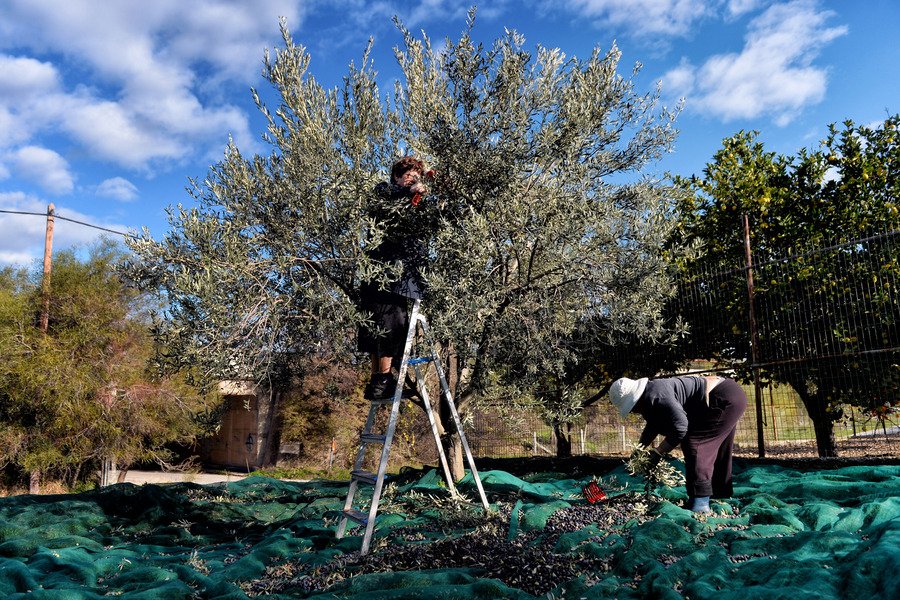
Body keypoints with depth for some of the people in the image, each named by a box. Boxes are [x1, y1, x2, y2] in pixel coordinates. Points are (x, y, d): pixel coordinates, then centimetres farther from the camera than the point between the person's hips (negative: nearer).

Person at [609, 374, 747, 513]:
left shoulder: (655, 395, -26)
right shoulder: (649, 400, 8)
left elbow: (680, 426, -31)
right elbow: (651, 427, 24)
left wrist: (658, 452, -21)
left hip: (725, 400, -11)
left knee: (693, 443, -13)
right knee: (717, 451, 19)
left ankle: (700, 503, -13)